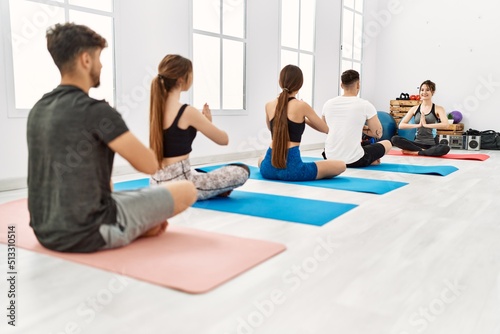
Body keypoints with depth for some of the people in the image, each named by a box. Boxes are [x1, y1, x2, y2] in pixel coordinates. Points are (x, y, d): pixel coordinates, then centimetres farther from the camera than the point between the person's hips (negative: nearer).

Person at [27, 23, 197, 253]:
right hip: (88, 233, -9)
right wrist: (125, 142, 6)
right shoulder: (96, 111, -20)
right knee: (187, 191, 3)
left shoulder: (38, 110, 6)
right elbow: (149, 165, -14)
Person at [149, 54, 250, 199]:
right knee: (242, 171, 0)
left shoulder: (156, 107, 6)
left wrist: (203, 122, 12)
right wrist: (208, 122, 11)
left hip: (158, 182, 8)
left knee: (201, 173, 41)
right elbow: (223, 139, -7)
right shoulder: (187, 112, -17)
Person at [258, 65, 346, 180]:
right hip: (292, 168, -6)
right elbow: (325, 129, 8)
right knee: (341, 166, 7)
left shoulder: (269, 105, 6)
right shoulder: (302, 106, -6)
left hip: (269, 168, 6)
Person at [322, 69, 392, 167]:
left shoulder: (328, 104, 3)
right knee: (387, 144, 23)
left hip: (330, 158, 4)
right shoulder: (365, 105, -8)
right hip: (354, 160, -4)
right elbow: (378, 134, 0)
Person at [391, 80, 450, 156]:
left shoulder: (438, 109, 2)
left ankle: (415, 152, -22)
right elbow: (401, 125, -1)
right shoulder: (415, 109, 8)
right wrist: (418, 125, -13)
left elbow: (445, 124, -16)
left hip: (432, 145, -2)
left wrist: (426, 125, -19)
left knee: (445, 148, -36)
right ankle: (422, 150, -20)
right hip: (417, 143, 2)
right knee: (395, 139, -22)